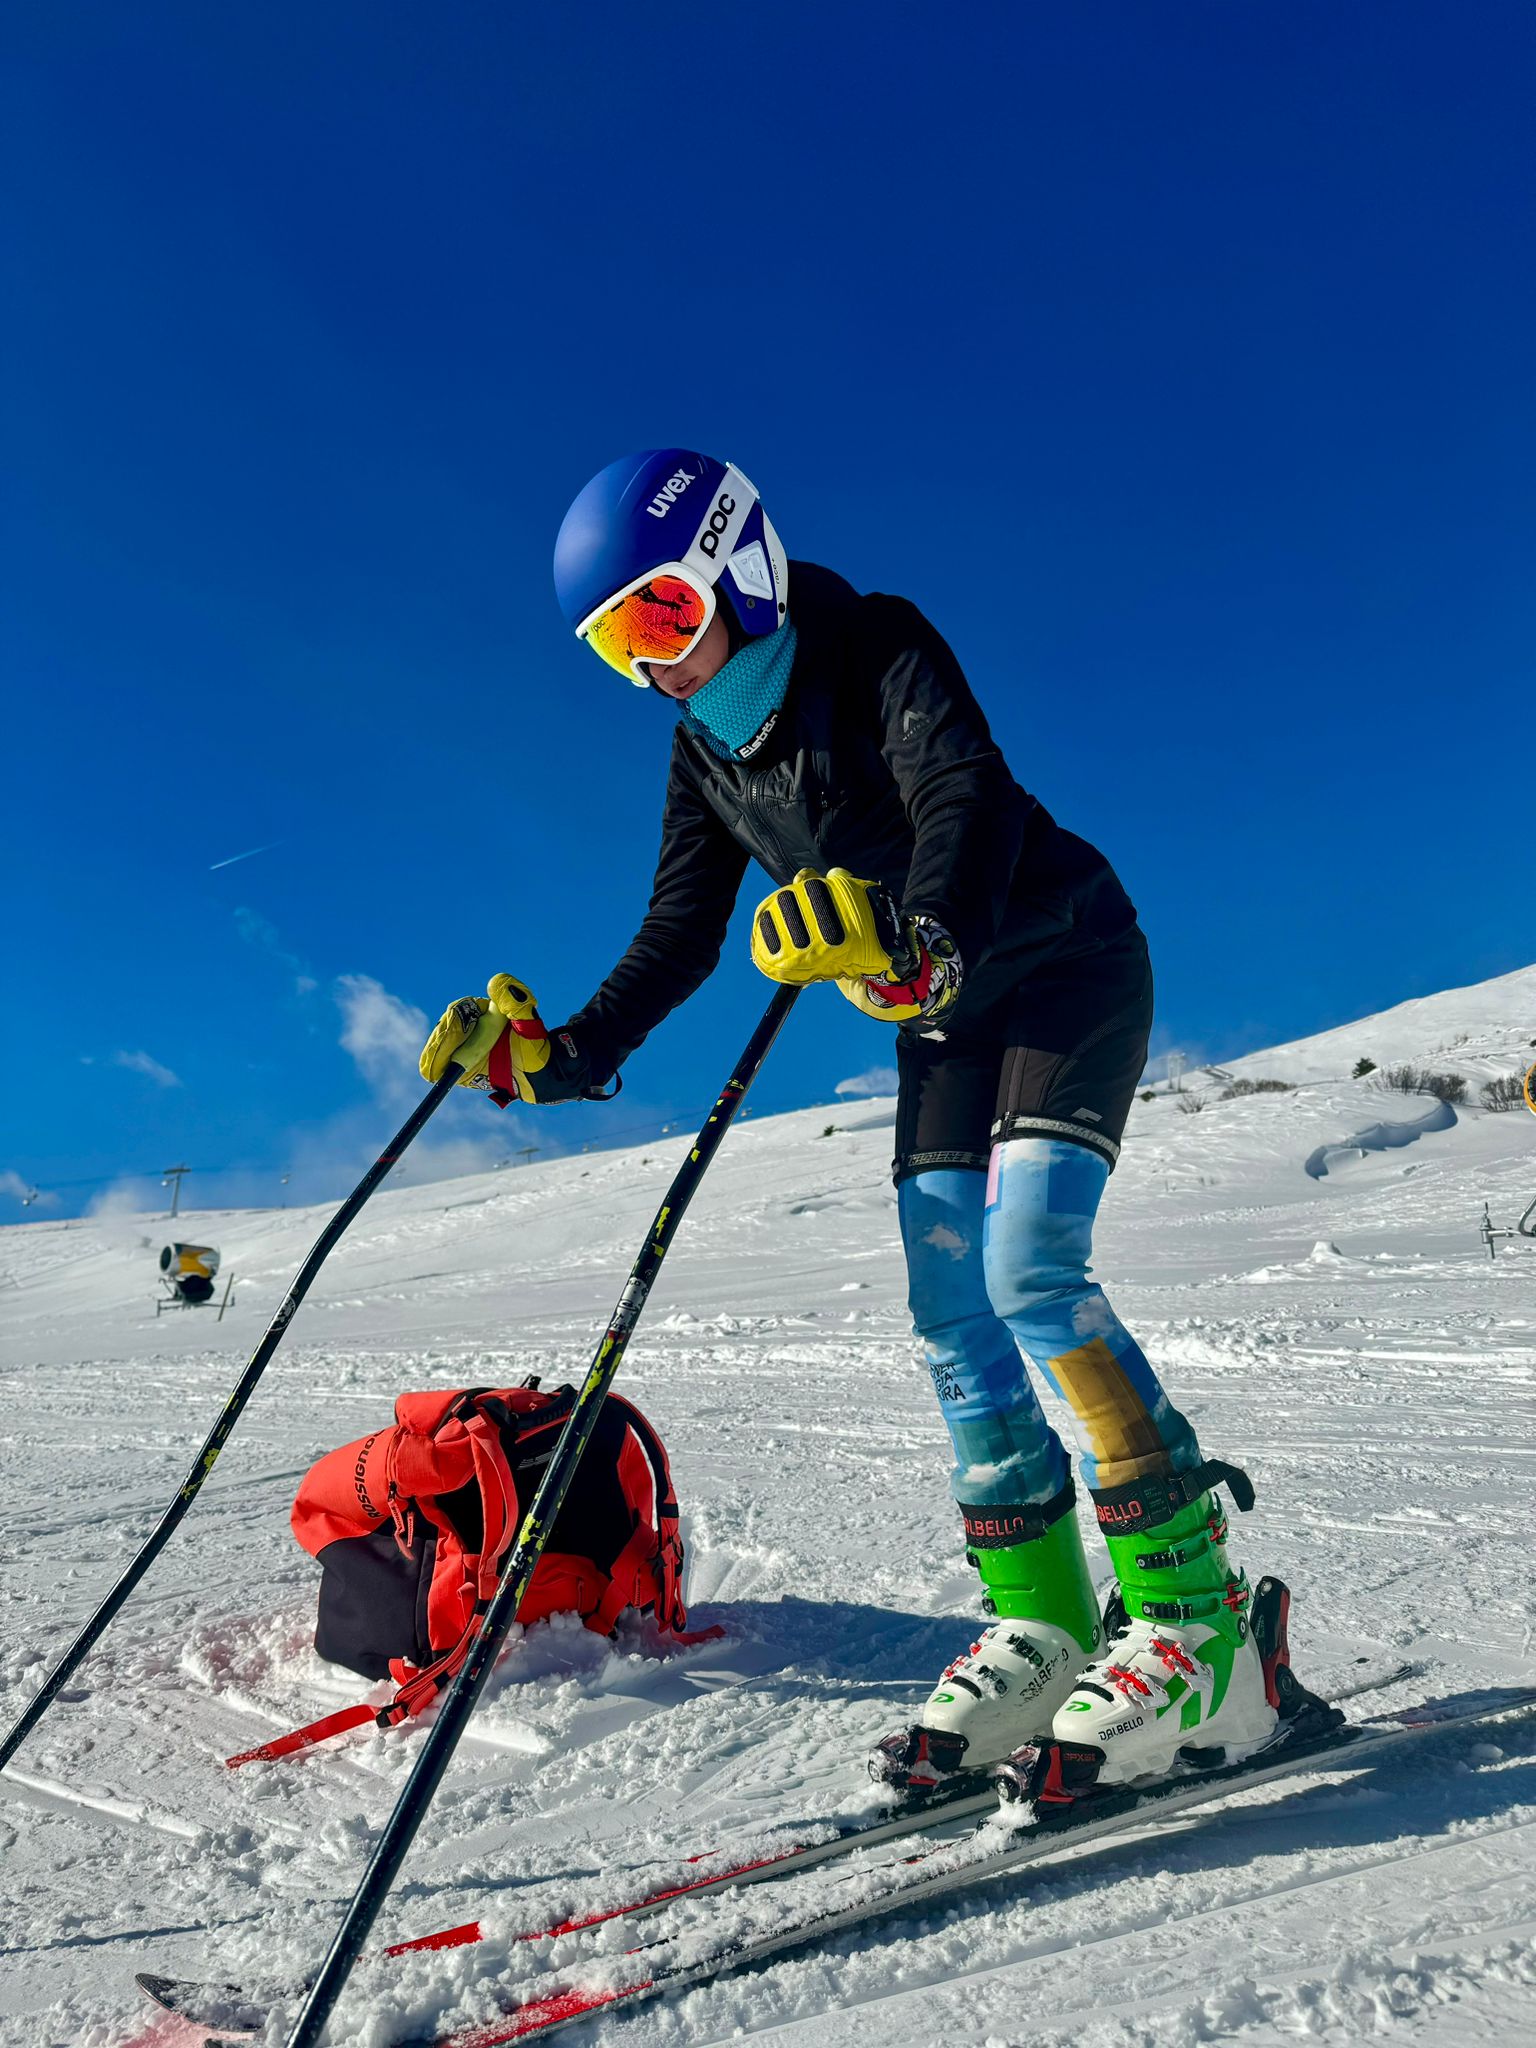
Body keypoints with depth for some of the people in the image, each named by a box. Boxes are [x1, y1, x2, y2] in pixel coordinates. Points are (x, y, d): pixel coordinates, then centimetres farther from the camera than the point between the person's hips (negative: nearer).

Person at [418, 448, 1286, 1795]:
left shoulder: (879, 647, -17)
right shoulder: (705, 753, 2)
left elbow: (966, 798, -36)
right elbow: (679, 939, 5)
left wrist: (921, 939, -56)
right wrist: (560, 1055, -6)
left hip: (1068, 971, -7)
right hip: (943, 1024, 7)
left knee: (1029, 1270, -23)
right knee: (953, 1319, -2)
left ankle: (1195, 1620, -13)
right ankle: (1040, 1629, 6)